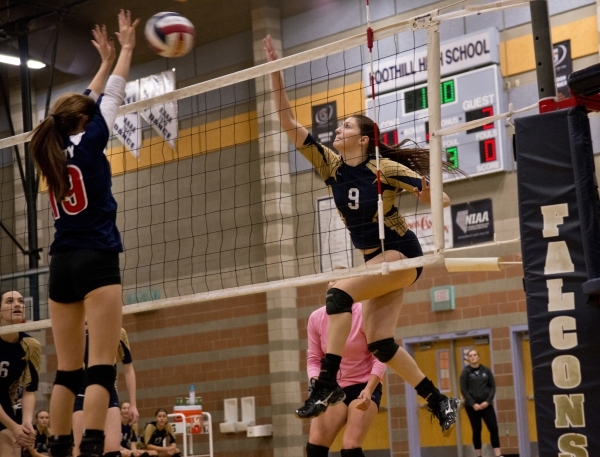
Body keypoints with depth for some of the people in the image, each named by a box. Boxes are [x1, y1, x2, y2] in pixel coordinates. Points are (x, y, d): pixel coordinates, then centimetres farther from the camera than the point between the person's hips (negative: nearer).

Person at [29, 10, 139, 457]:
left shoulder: (52, 150, 12)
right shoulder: (89, 142, -3)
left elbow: (86, 103, 26)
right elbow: (111, 98, 9)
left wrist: (105, 60, 37)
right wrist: (126, 48, 20)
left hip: (62, 265, 7)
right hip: (97, 261, -7)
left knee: (68, 370, 7)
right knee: (101, 367, -11)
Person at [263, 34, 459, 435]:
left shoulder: (385, 169, -15)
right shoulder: (331, 165, 0)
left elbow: (438, 198, -10)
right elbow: (289, 124, -5)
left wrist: (427, 194, -33)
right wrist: (276, 71, -10)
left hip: (401, 253, -7)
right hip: (374, 258, 7)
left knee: (340, 294, -26)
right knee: (379, 343, 1)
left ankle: (328, 384, -26)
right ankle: (440, 403, 15)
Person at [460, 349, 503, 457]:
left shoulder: (486, 370, 7)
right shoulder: (466, 371, 0)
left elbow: (492, 387, 6)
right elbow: (463, 390, -5)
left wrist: (488, 401, -9)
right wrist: (473, 404, -13)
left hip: (486, 405, 2)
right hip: (472, 406, -2)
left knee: (494, 428, -6)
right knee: (477, 431, 3)